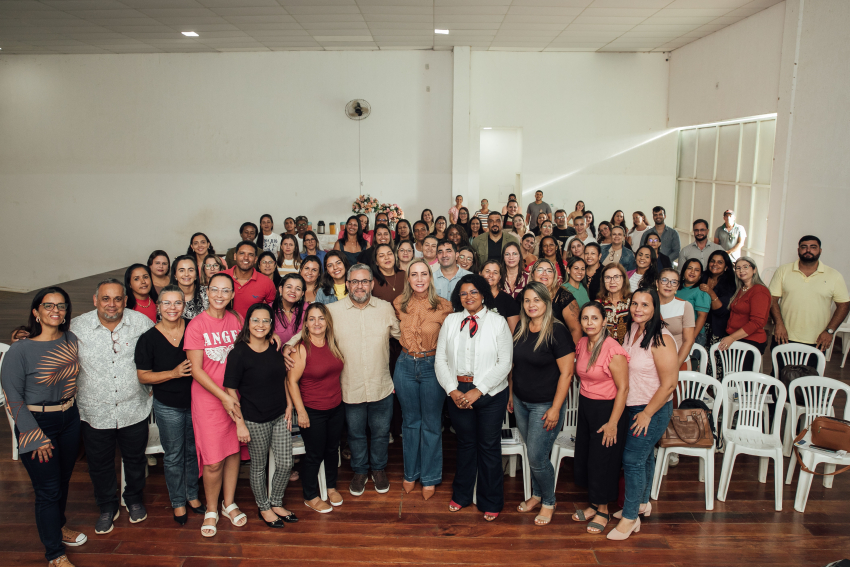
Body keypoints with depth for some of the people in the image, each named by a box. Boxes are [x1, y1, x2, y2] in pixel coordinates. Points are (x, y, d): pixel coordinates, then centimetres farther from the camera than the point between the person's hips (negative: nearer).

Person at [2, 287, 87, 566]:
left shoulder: (72, 341, -1)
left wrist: (73, 408, 9)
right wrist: (36, 436, -16)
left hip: (69, 418, 5)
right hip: (37, 423, -5)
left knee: (63, 480, 20)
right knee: (47, 489, 2)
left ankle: (58, 525, 46)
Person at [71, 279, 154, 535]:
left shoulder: (142, 322, -7)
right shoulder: (77, 326, -8)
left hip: (134, 409, 0)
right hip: (95, 411, 0)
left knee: (135, 459, 17)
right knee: (99, 464, 15)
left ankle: (135, 500, 42)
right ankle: (107, 507, 39)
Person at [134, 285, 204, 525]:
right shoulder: (148, 338, -10)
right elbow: (143, 376, -8)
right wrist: (174, 373, -20)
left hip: (195, 402, 2)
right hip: (168, 406, -1)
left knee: (194, 451, 15)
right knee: (174, 456, 12)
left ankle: (192, 495, 36)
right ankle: (177, 501, 31)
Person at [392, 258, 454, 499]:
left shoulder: (444, 306, -10)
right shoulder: (399, 304, -1)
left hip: (433, 366, -2)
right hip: (405, 365, 3)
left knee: (431, 424, 7)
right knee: (410, 421, 15)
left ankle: (429, 478, 24)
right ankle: (411, 473, 31)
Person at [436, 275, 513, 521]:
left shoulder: (498, 322, -3)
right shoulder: (450, 321, 5)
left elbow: (505, 363, -8)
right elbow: (440, 359, 3)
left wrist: (478, 391, -15)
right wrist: (453, 390, -9)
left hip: (490, 394, -2)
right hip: (458, 392, 2)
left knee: (489, 446, 8)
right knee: (465, 444, 16)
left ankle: (491, 502, 26)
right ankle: (461, 495, 35)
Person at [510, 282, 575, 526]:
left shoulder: (557, 331, -16)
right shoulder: (521, 329, 3)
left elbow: (566, 372, -16)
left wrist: (555, 409, -17)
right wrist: (511, 394, 13)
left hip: (545, 405, -6)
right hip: (521, 402, 6)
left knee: (537, 458, -1)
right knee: (532, 453, 17)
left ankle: (549, 502, 22)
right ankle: (537, 495, 37)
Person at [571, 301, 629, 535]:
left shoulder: (613, 349, -21)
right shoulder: (581, 344, 1)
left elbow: (623, 388, -19)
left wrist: (613, 423, -18)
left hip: (607, 408, -7)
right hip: (585, 406, 7)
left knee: (602, 460, 5)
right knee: (584, 457, 14)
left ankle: (603, 510, 26)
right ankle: (594, 504, 33)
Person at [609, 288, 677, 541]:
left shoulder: (661, 339, -22)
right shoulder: (633, 329, 2)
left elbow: (669, 383, -22)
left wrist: (647, 414, -16)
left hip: (653, 409, -7)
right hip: (631, 406, 7)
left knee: (633, 459, -4)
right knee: (644, 456, 21)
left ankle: (630, 517, 9)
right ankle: (642, 503, 38)